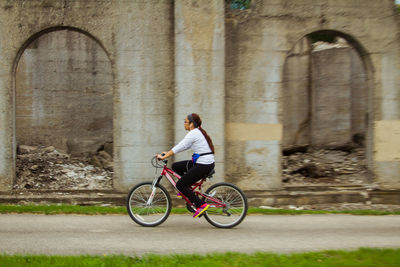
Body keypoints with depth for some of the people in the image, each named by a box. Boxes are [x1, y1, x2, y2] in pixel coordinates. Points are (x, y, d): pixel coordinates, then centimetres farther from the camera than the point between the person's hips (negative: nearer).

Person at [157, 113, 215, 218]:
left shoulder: (193, 133, -14)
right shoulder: (198, 132, 16)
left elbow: (179, 147, -16)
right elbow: (183, 146, 21)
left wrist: (163, 157, -12)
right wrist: (168, 153, 19)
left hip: (203, 166, -10)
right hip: (207, 163, 10)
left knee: (179, 185, -3)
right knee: (175, 166, 14)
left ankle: (201, 205, -6)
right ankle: (187, 190, 20)